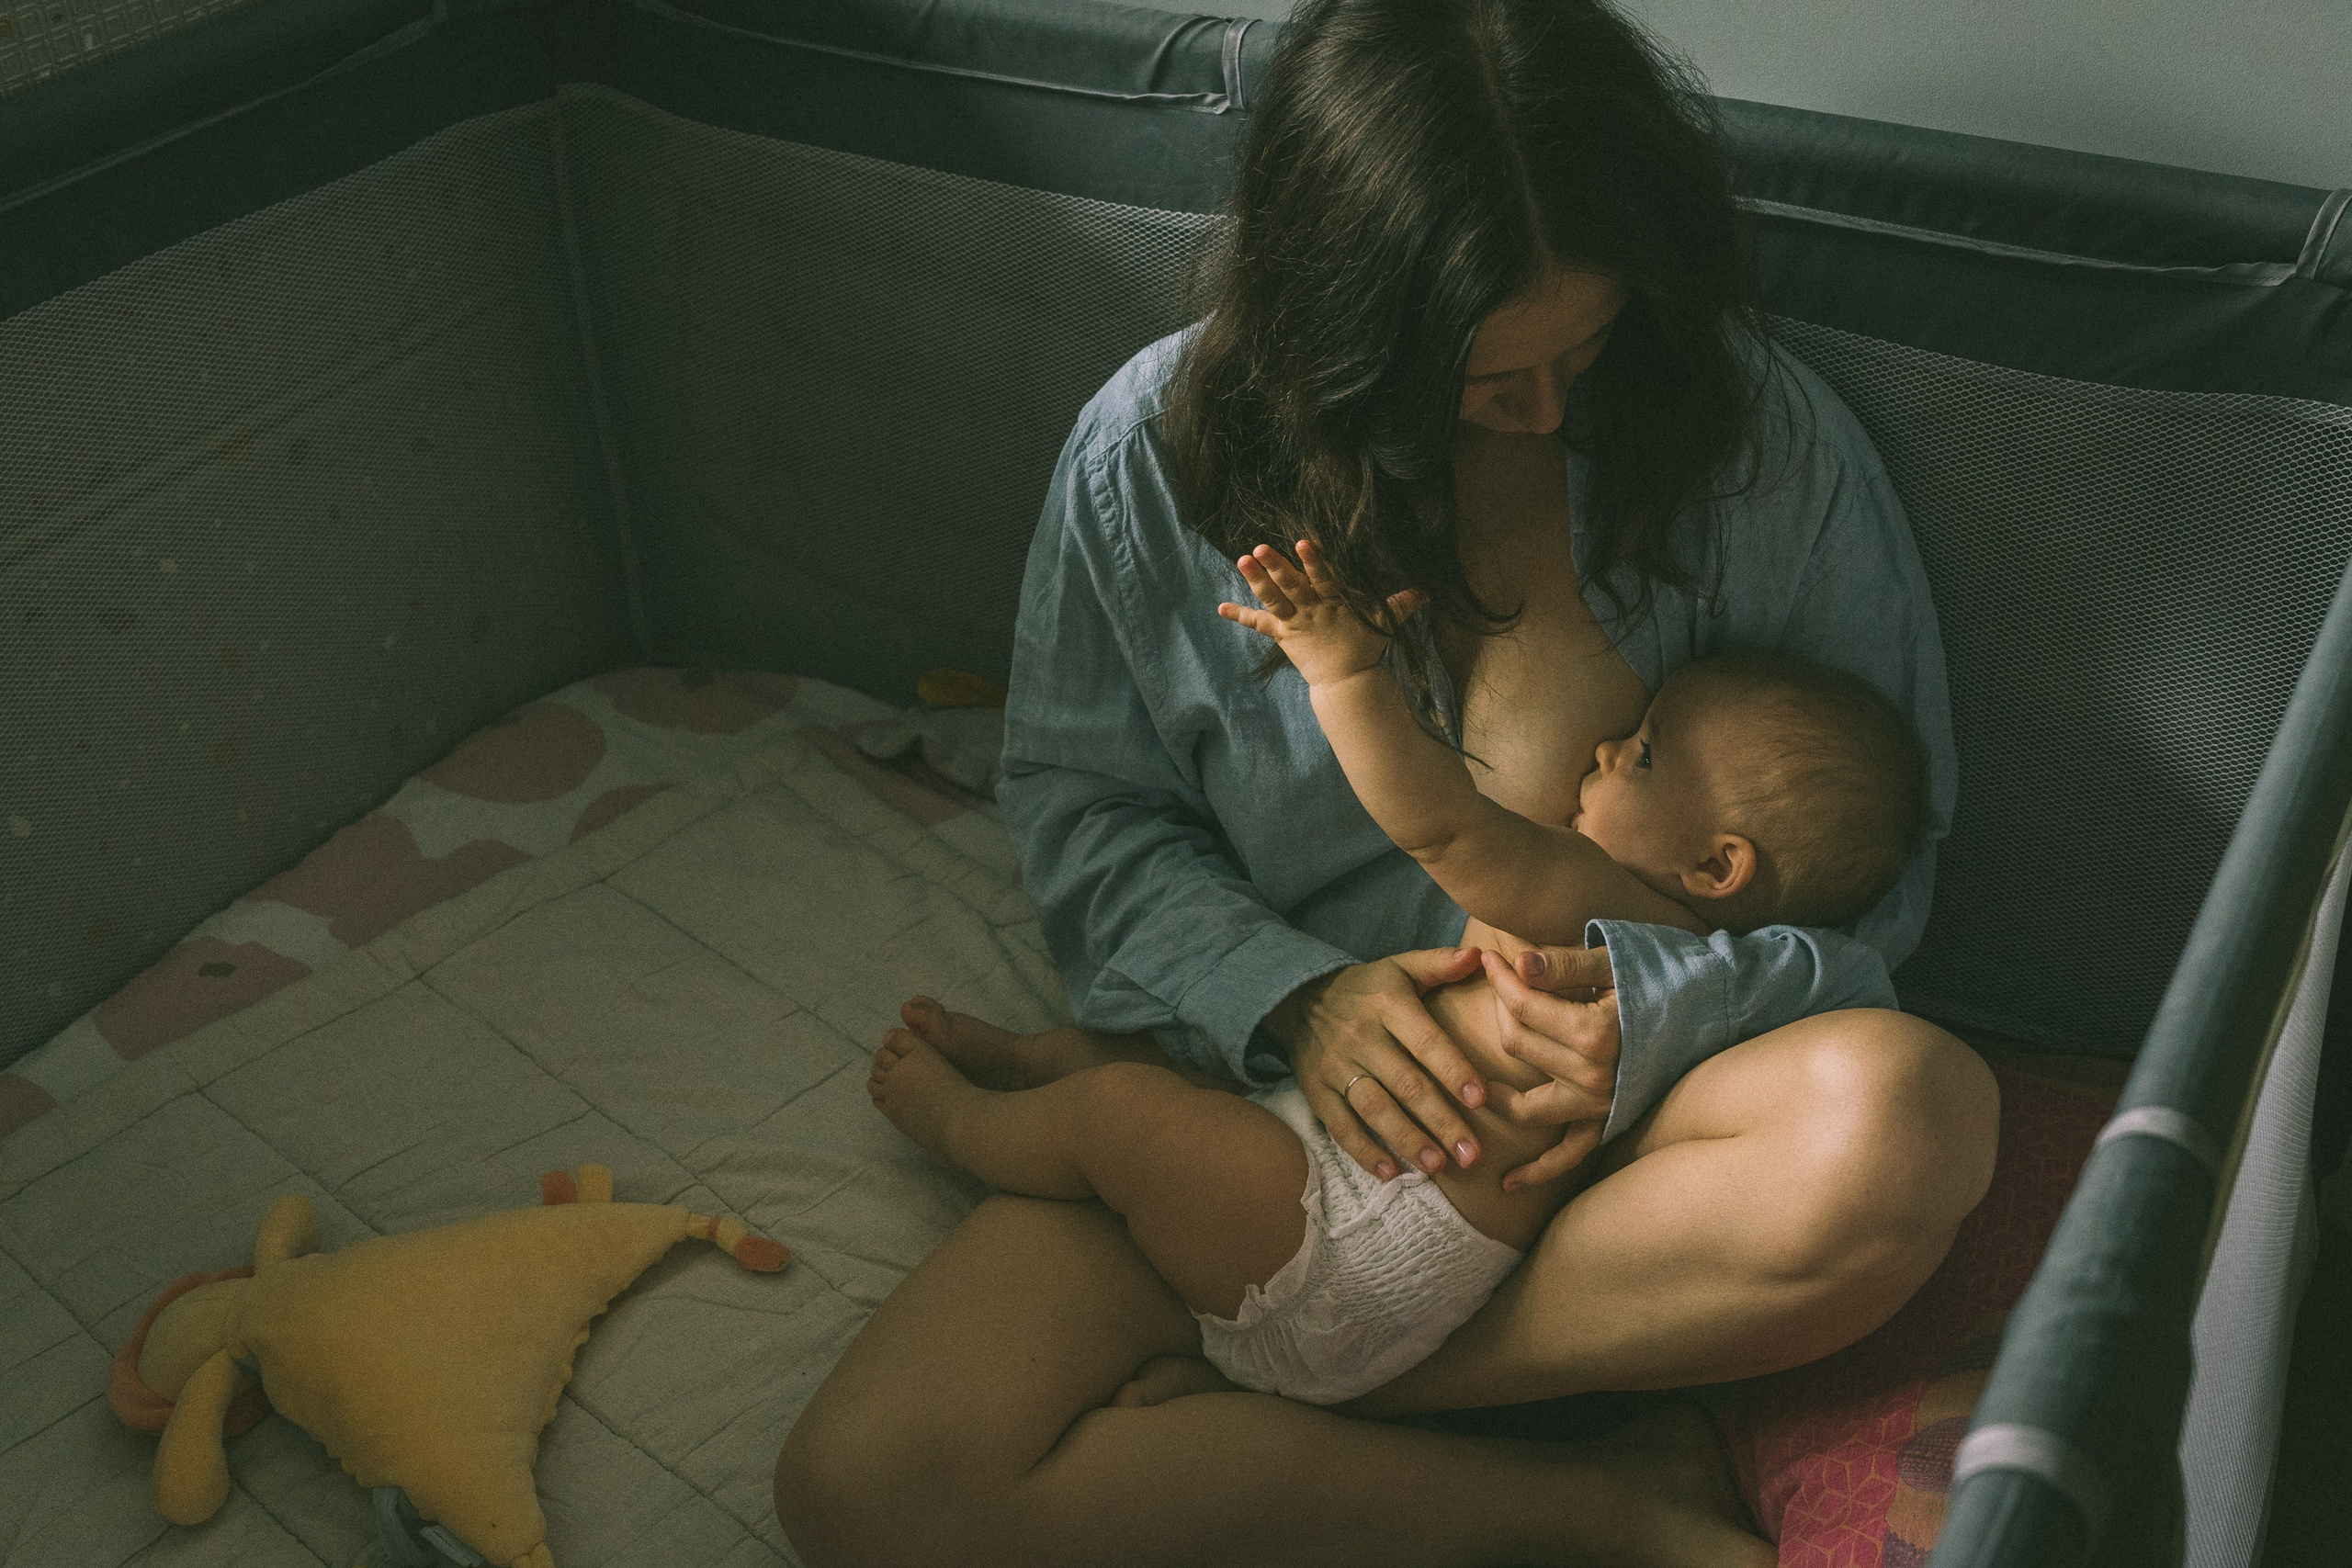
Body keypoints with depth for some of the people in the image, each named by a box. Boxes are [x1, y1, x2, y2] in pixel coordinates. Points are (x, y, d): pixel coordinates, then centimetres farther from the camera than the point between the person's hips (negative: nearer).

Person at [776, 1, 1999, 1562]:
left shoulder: (1764, 439, -9)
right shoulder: (1155, 449, -8)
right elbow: (1086, 806, 2)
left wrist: (1645, 1006, -22)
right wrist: (1290, 998, -17)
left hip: (1610, 1095, 0)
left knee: (1914, 1114, -35)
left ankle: (1259, 1402, -19)